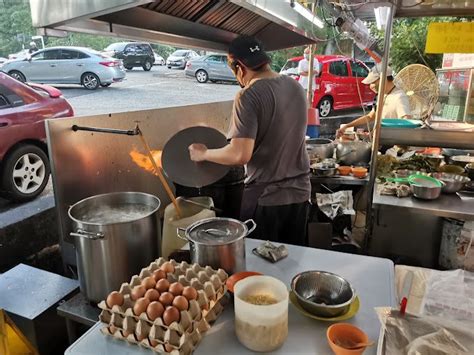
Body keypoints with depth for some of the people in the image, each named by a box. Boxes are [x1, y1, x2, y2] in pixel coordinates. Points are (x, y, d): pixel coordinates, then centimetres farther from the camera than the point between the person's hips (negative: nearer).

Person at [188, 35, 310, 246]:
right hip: (300, 192, 7)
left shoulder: (248, 96, -17)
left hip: (266, 197, -6)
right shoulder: (295, 87, 5)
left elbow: (240, 155, -25)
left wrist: (204, 154, -8)